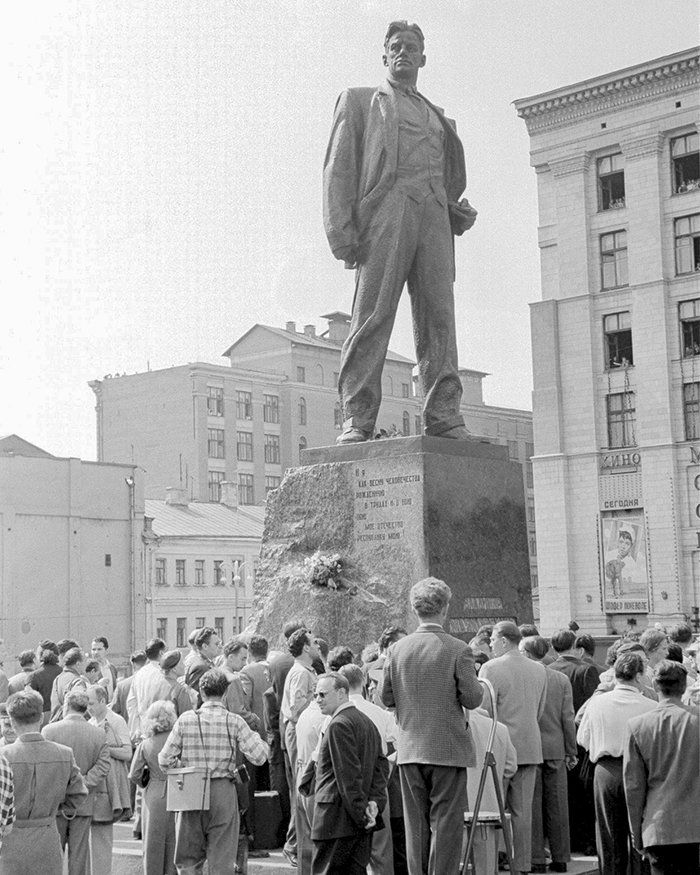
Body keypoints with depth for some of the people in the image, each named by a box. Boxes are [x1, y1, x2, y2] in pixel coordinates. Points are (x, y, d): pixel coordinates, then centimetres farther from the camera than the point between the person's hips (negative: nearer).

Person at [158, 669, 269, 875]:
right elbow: (259, 756, -8)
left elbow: (165, 760, -1)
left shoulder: (186, 719, -3)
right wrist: (259, 739, 12)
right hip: (223, 790, -1)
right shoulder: (234, 722, -5)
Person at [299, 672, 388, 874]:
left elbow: (349, 775, -17)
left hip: (336, 818, -9)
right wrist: (375, 802, 2)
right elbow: (381, 764, 12)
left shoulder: (339, 725, -13)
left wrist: (360, 812, -14)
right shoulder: (367, 721, 16)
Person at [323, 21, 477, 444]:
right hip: (384, 208, -4)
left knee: (439, 318, -7)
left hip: (433, 217, 4)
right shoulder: (359, 101, 21)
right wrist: (341, 230, -6)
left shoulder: (439, 118, 32)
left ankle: (444, 415, -9)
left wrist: (461, 214, 9)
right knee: (373, 316, -12)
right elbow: (339, 169, 9)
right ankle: (357, 419, -14)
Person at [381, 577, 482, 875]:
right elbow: (472, 699, -12)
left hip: (409, 749, 4)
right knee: (445, 822, 3)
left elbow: (386, 697, 4)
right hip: (448, 748, -4)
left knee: (415, 823, 12)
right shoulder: (458, 649, -12)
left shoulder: (397, 649, -1)